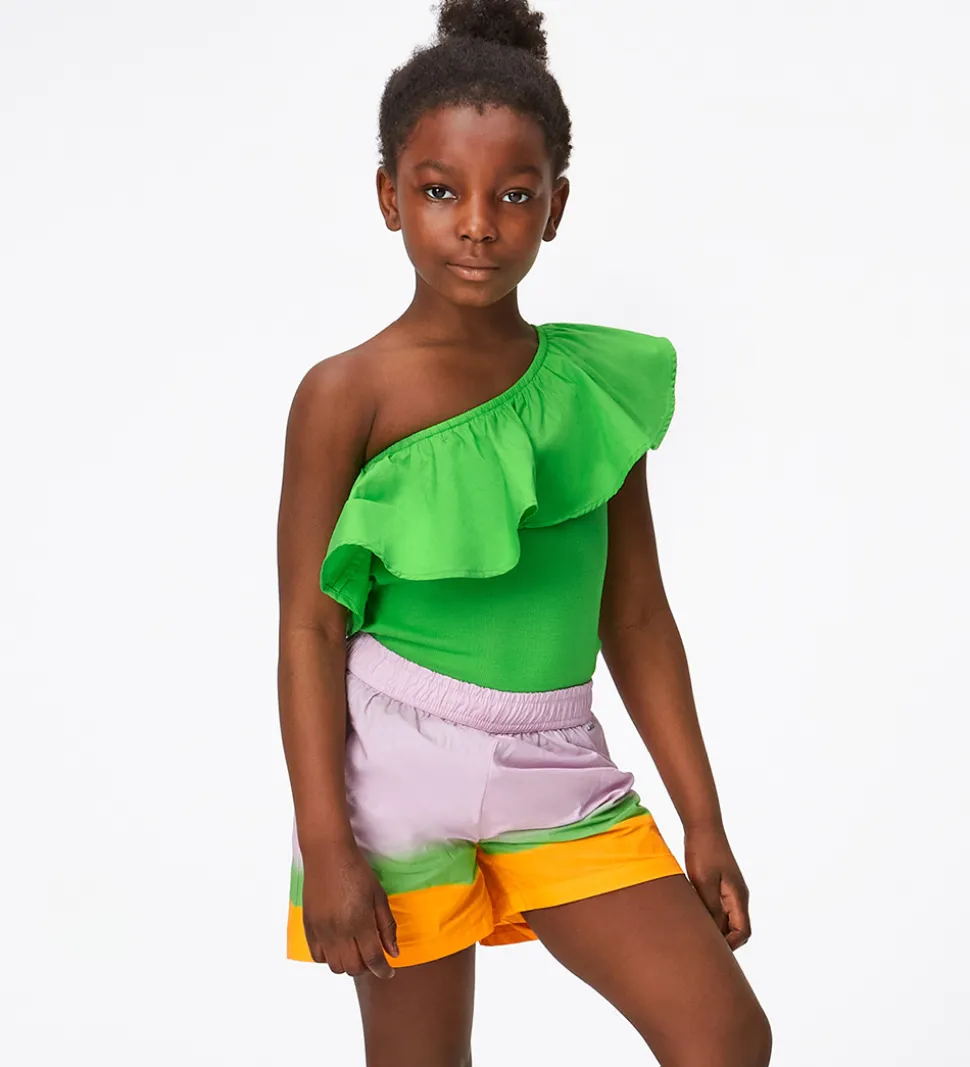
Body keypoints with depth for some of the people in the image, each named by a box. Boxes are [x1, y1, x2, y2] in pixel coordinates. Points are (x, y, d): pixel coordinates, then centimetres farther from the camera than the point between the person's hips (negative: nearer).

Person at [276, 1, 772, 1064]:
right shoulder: (348, 395, -6)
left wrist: (702, 819, 10)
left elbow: (636, 615, 9)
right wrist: (327, 844, -12)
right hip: (397, 762, -3)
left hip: (552, 764, 4)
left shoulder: (600, 383, 5)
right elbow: (310, 626, -7)